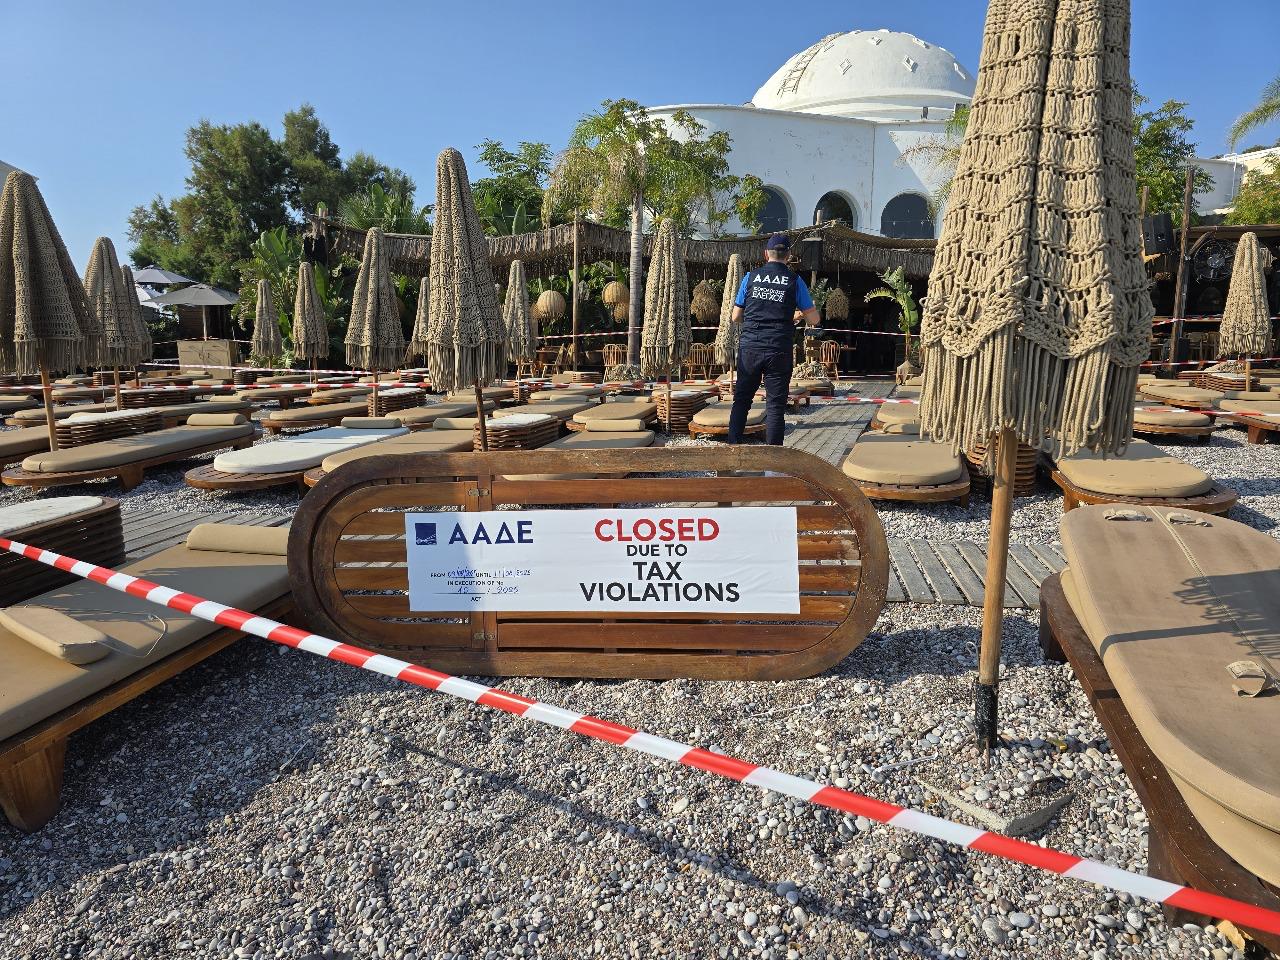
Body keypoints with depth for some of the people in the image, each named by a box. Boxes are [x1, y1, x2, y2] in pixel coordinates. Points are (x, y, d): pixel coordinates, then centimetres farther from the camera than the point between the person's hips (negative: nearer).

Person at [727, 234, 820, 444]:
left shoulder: (751, 277, 7)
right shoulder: (794, 280, 3)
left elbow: (735, 317, 11)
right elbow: (813, 320, 4)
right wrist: (797, 317, 25)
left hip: (749, 347, 2)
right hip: (779, 350, -1)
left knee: (741, 400, 12)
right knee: (775, 405, 3)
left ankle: (733, 446, 11)